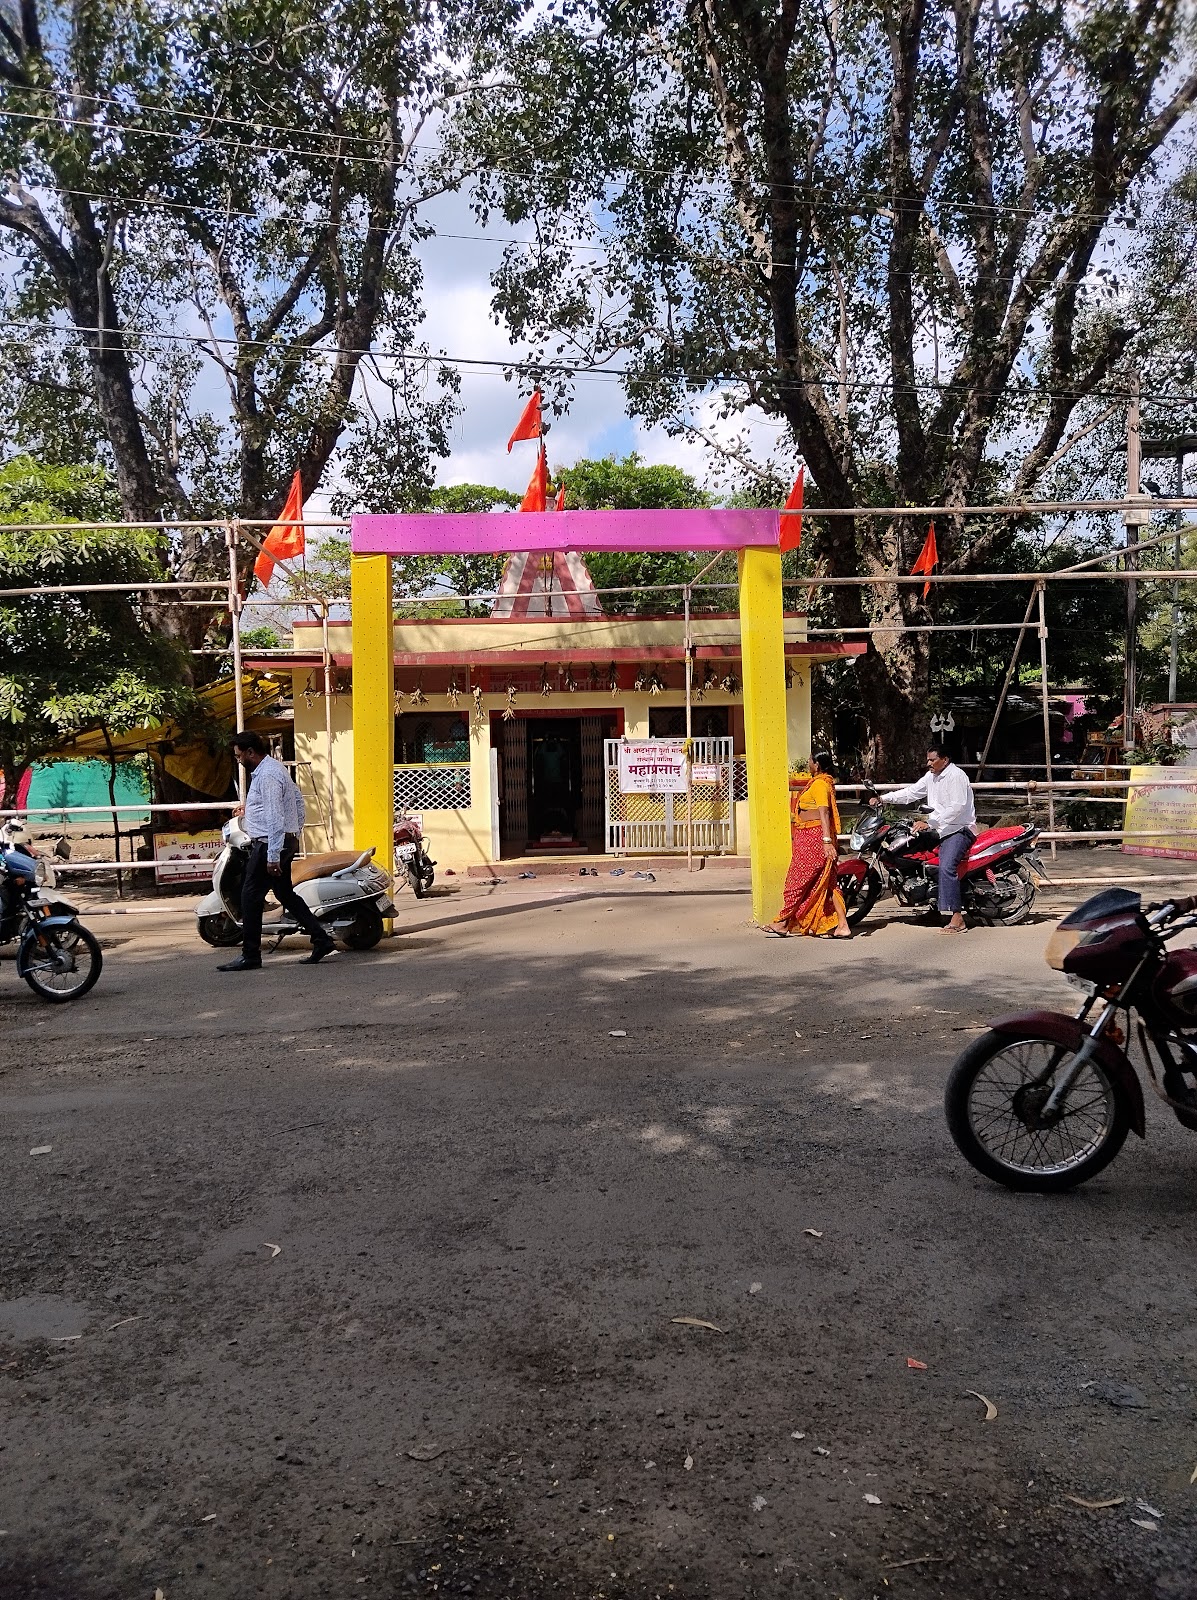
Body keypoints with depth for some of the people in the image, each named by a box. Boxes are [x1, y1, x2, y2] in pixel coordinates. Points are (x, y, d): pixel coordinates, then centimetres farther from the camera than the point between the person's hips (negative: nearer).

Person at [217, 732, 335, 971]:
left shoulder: (267, 775, -17)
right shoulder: (273, 768, 15)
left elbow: (275, 818, -23)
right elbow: (298, 799, 22)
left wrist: (273, 857, -24)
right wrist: (296, 834, 23)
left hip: (270, 844, -11)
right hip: (286, 842, 11)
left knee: (251, 897, -5)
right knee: (285, 894, 14)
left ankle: (250, 956, 1)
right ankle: (321, 940, 14)